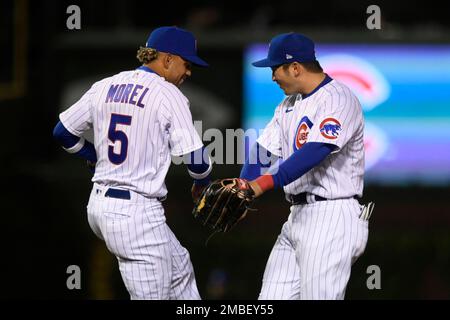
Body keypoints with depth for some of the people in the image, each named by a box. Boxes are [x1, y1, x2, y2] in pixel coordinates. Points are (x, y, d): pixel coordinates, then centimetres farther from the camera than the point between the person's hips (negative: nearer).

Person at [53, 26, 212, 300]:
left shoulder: (104, 87, 9)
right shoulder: (169, 95, -10)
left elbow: (63, 133, 16)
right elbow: (197, 159, -13)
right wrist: (201, 183, 10)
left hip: (99, 205, 9)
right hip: (137, 213, -9)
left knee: (179, 267, 24)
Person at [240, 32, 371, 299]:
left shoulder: (338, 99, -12)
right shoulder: (290, 104, 18)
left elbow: (315, 151, -26)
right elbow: (264, 150, 14)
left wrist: (262, 185, -34)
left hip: (332, 218, -9)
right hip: (298, 218, 9)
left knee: (319, 296, -13)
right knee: (272, 298, 5)